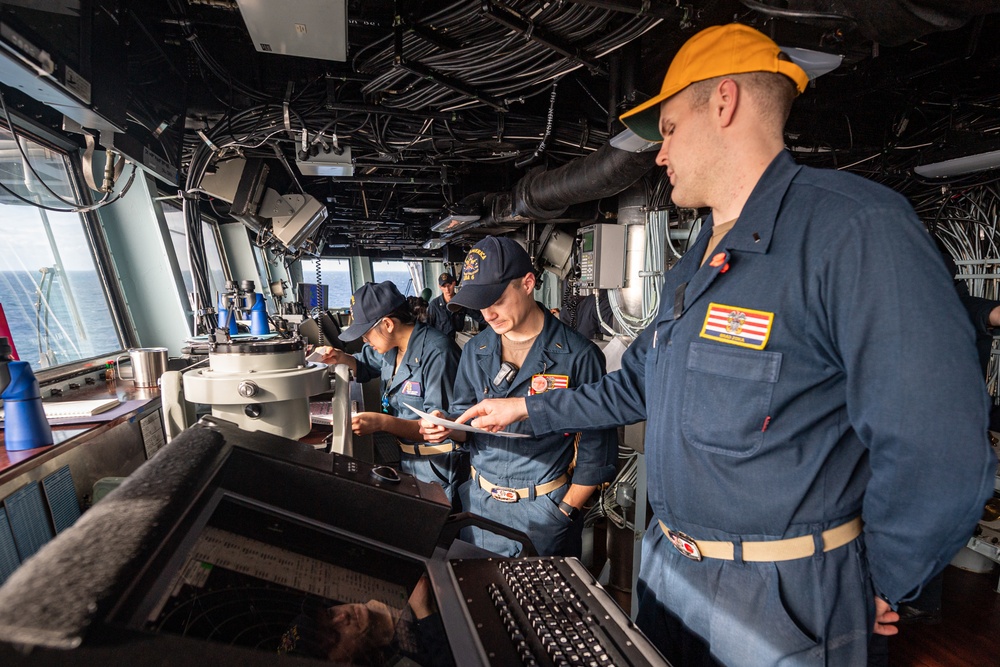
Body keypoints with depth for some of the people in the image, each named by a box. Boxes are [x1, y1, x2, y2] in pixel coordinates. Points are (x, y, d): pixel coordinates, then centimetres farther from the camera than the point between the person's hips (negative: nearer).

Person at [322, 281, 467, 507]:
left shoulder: (436, 353, -26)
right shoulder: (392, 344, 0)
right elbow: (365, 365, 23)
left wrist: (382, 422, -37)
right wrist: (342, 359, 1)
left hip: (436, 466, -8)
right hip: (403, 456, 8)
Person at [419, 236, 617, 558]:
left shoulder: (579, 355, -16)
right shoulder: (475, 351, 1)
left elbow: (596, 448, -11)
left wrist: (564, 512, -9)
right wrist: (448, 427, -12)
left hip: (545, 509, -4)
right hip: (480, 501, 5)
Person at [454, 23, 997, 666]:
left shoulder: (854, 227, -22)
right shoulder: (692, 269, 7)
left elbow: (936, 451, -26)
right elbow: (638, 386, 13)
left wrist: (881, 589, -11)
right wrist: (526, 408, 13)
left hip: (783, 601, -7)